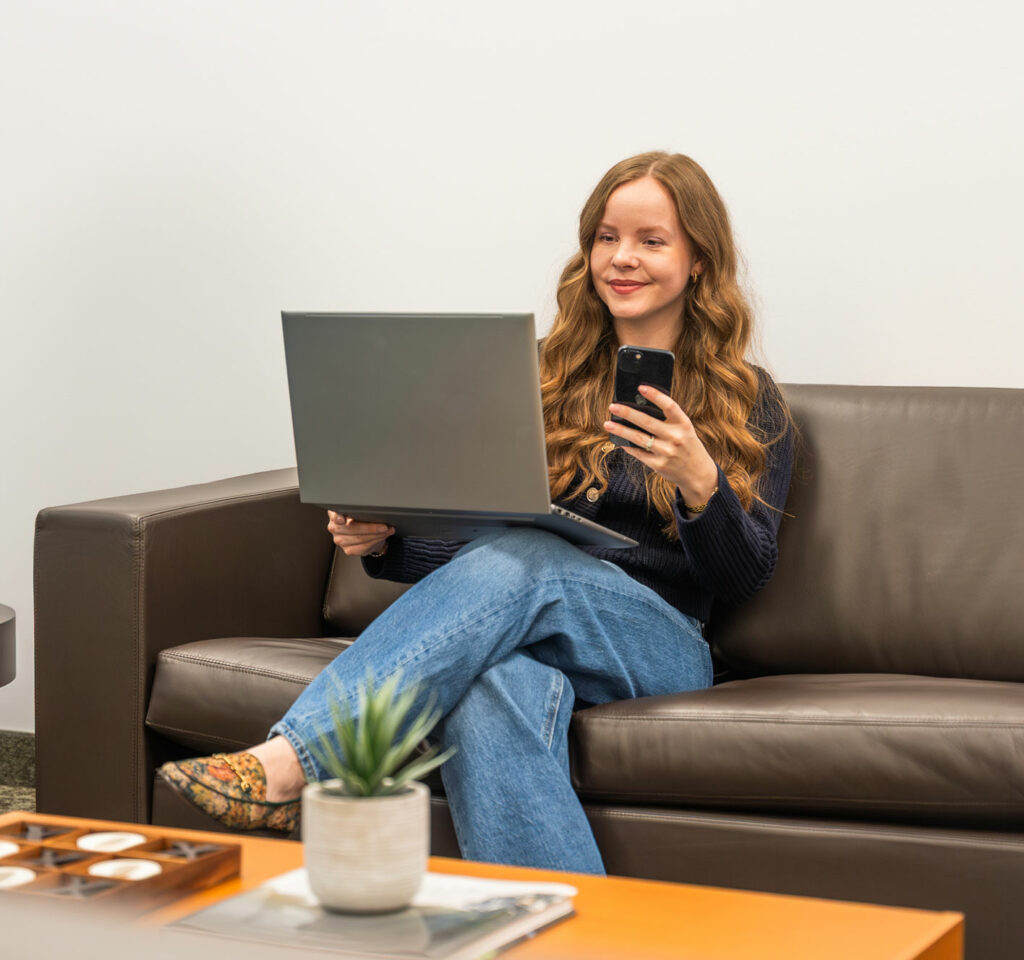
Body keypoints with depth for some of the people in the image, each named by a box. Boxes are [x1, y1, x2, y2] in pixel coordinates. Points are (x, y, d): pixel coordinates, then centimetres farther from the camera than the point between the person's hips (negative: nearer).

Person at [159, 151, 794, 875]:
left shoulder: (746, 401, 11)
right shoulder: (544, 376, 19)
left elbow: (745, 580, 2)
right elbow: (471, 535, 18)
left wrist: (699, 481, -18)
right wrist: (383, 543, -3)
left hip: (659, 647, -2)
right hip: (535, 643, 2)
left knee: (520, 558, -35)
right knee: (493, 691, -39)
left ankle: (286, 765, -47)